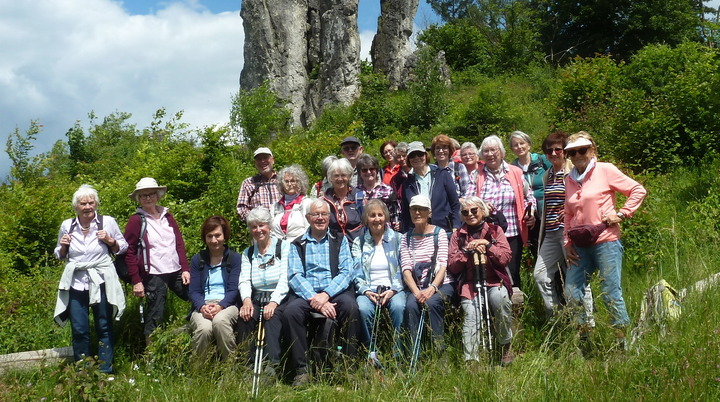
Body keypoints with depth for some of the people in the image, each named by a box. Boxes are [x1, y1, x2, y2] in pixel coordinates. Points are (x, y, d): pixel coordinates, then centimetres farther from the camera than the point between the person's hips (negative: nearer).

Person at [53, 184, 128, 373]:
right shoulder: (67, 225, 5)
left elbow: (122, 248, 7)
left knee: (104, 328, 3)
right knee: (79, 330, 2)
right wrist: (63, 246, -3)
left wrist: (110, 241, -11)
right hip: (76, 283, 2)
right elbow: (60, 255, 18)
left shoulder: (108, 222, -1)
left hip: (101, 282, -2)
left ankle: (105, 371, 14)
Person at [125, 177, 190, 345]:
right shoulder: (136, 220, -2)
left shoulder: (167, 216, 12)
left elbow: (180, 243, 12)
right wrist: (136, 281, -9)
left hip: (176, 272, 5)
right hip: (153, 275, -5)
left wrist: (185, 269, 3)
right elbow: (129, 252, -4)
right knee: (155, 318, -2)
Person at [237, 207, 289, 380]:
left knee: (272, 316, -34)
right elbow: (244, 280, 5)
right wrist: (247, 299, -18)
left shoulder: (284, 246, 5)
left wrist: (274, 302, -22)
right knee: (245, 317, -27)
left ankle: (272, 365, -41)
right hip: (257, 300, 3)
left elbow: (285, 278, -7)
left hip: (280, 299, -3)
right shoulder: (248, 253, 19)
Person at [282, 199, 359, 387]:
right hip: (306, 293, 1)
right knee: (290, 311, -30)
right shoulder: (297, 244, 14)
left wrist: (326, 295, -15)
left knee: (350, 306, -32)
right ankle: (302, 369, -21)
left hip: (334, 292, 0)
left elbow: (347, 271, 1)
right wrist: (314, 299, -16)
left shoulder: (340, 240, 14)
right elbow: (294, 276, 1)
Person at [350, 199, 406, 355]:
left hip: (393, 289, 0)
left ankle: (398, 353, -20)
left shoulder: (397, 239, 11)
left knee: (398, 306, -34)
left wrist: (393, 290, -11)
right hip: (368, 291, 0)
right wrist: (366, 291, -13)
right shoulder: (359, 243, 13)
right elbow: (357, 273, 5)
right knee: (363, 308, -33)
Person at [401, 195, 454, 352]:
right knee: (410, 305, -29)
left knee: (431, 302, -32)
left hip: (441, 284, -2)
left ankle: (439, 348, -19)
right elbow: (406, 269, 0)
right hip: (416, 286, 2)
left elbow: (443, 265, -7)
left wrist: (432, 288, -22)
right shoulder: (406, 238, 10)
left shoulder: (439, 233, 3)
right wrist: (416, 291, -18)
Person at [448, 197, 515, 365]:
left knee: (500, 298, -33)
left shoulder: (495, 230, 13)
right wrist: (467, 250, -7)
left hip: (494, 281, 0)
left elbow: (505, 258, 1)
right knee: (471, 314, -28)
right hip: (470, 284, 0)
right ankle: (471, 360, -34)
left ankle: (506, 346, -14)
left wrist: (487, 245, -10)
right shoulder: (458, 235, 15)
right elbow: (452, 267, 7)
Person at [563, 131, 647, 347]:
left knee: (611, 294, -4)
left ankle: (624, 343, 9)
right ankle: (583, 338, 19)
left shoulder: (605, 170, -2)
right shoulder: (569, 179, 14)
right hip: (580, 246, 6)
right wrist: (568, 243, 12)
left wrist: (621, 214, -8)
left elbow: (638, 190, -1)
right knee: (572, 293, 3)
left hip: (606, 242, -6)